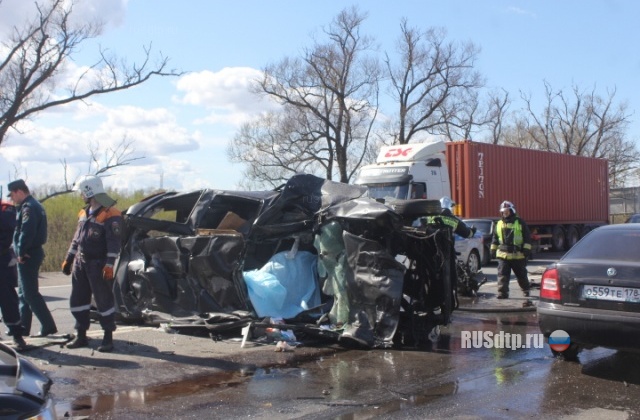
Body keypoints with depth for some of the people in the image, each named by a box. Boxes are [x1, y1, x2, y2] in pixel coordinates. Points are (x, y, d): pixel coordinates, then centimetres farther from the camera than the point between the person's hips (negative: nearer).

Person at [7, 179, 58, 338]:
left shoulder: (28, 207, -15)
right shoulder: (34, 205, 18)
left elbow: (27, 231, -27)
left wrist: (21, 252, -19)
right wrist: (21, 251, 7)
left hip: (28, 255, -10)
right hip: (31, 254, 10)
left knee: (30, 293, -8)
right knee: (24, 293, 16)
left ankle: (48, 326, -7)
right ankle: (23, 327, 22)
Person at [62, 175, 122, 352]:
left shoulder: (110, 214, -14)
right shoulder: (84, 213, 13)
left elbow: (114, 243, -19)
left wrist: (109, 265, -23)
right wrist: (68, 259, 19)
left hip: (98, 265, -8)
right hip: (81, 263, 8)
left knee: (104, 301, 0)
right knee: (77, 300, 11)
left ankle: (108, 338, 9)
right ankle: (81, 336, 22)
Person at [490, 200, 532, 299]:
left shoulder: (520, 223, 1)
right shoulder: (499, 224, 12)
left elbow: (527, 237, 1)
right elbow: (495, 238, 19)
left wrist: (526, 249, -7)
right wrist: (493, 250, 14)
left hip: (518, 255, -2)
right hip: (503, 255, 2)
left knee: (521, 275, 11)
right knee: (502, 275, -8)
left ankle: (526, 289, 33)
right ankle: (502, 293, -8)